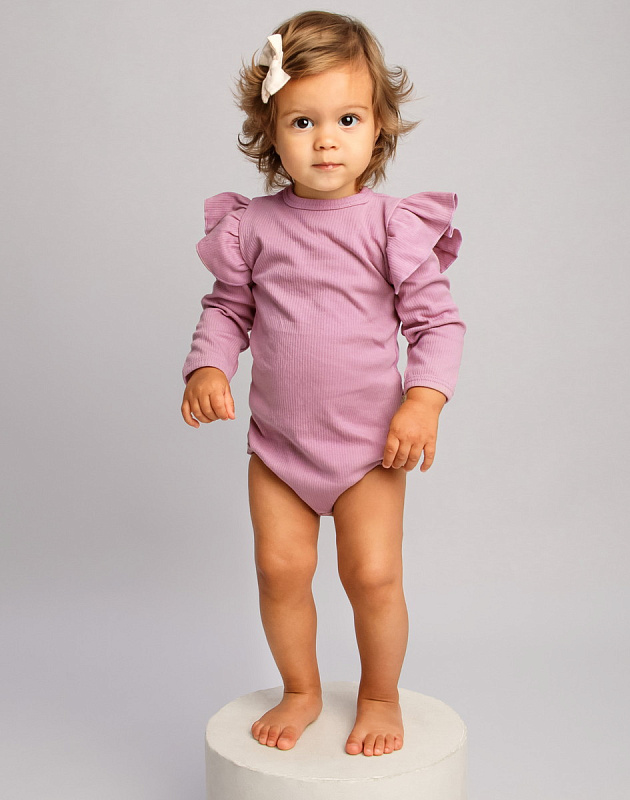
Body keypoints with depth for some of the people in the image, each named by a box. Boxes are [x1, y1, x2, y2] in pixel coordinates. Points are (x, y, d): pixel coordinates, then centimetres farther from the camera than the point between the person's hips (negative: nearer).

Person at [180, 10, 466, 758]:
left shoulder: (392, 226, -9)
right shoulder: (253, 225, -3)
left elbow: (436, 318, -6)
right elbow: (228, 308, 7)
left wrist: (425, 399, -18)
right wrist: (207, 367, -10)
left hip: (370, 441, -2)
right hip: (276, 440, 3)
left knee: (373, 575, 0)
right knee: (279, 567, 5)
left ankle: (380, 695, 27)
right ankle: (300, 690, 31)